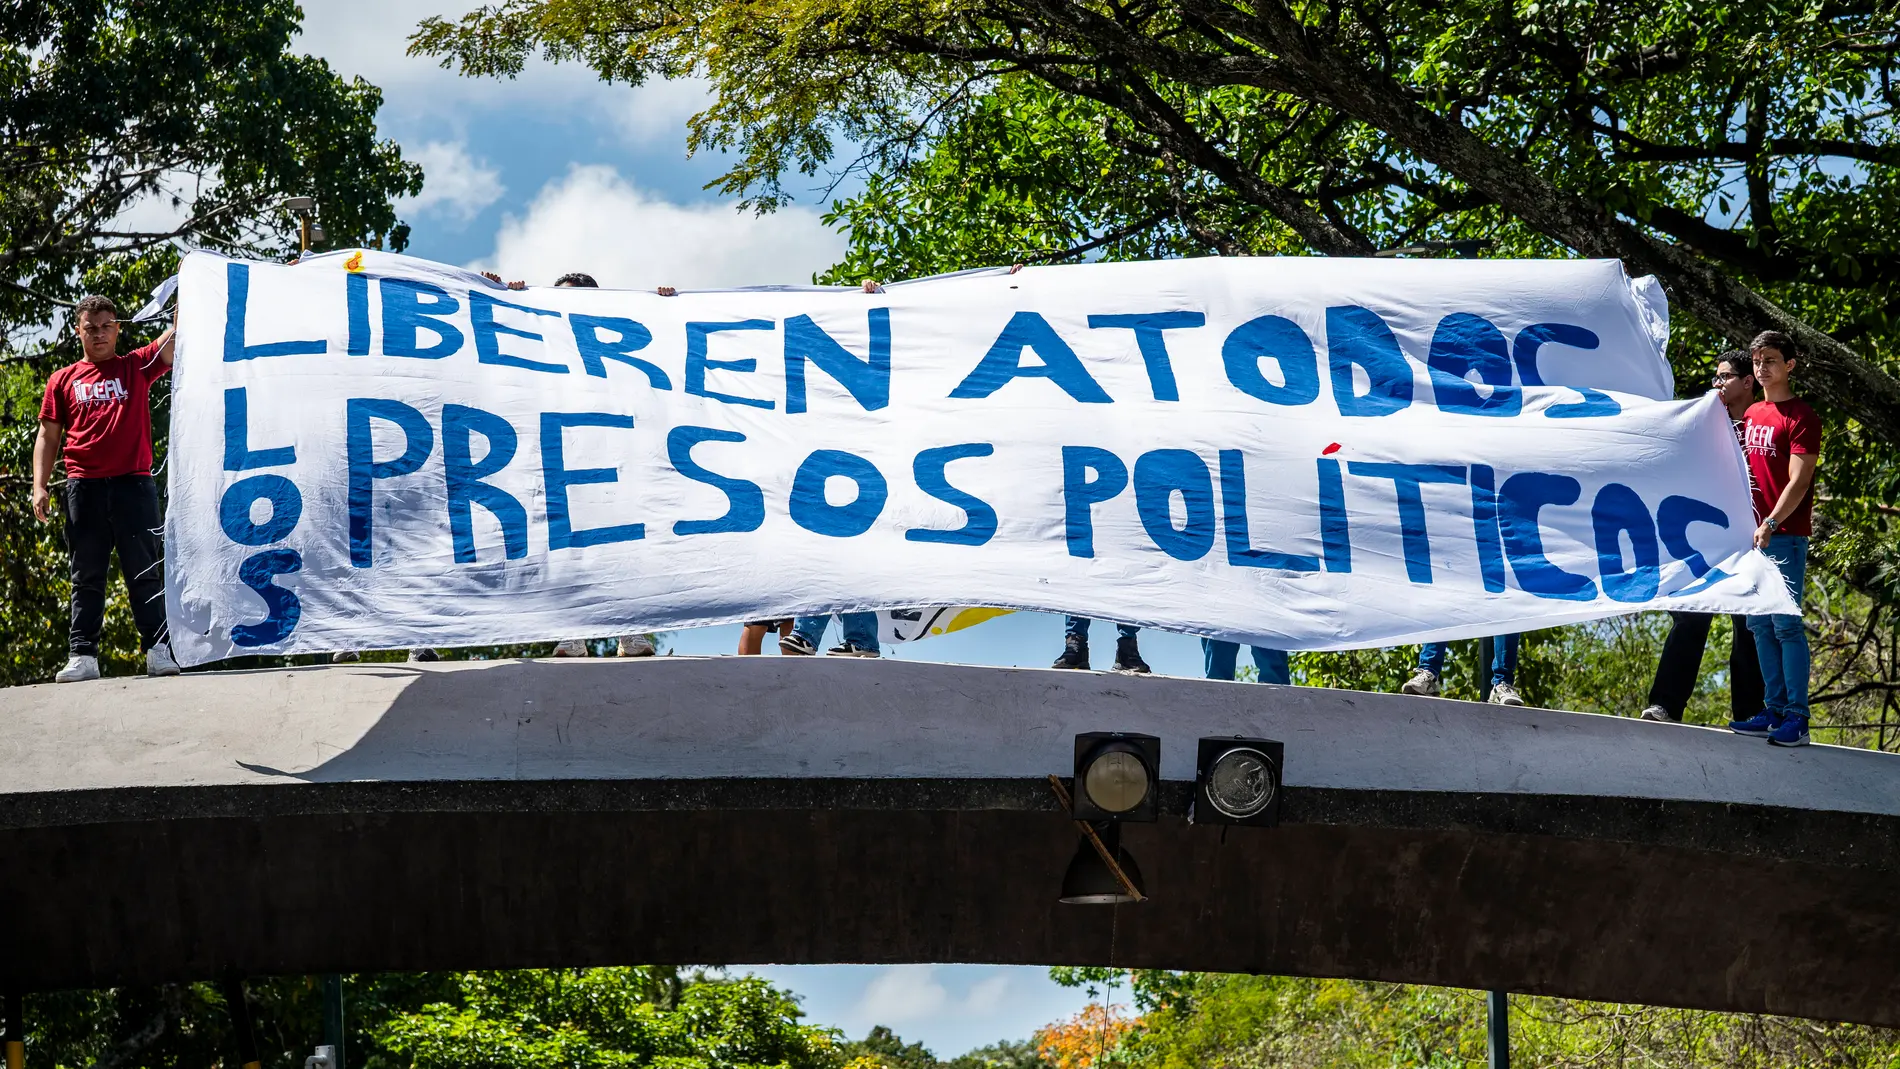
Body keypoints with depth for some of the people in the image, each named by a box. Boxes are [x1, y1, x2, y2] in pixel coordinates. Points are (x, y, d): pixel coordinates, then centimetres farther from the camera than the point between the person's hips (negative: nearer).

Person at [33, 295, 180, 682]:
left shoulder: (137, 367, 11)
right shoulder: (63, 380, 13)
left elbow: (177, 337, 1)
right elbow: (48, 436, 13)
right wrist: (39, 486, 2)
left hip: (133, 483, -1)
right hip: (83, 487, 1)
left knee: (144, 573, -1)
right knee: (86, 576, 3)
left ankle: (159, 651, -2)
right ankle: (82, 656, 3)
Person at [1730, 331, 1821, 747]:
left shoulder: (1801, 416, -5)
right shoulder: (1750, 415, 16)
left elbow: (1798, 481, -13)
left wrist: (1770, 524, -22)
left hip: (1785, 535, -7)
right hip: (1752, 535, 7)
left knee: (1786, 625, -10)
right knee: (1759, 626, 7)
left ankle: (1797, 717, -9)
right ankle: (1774, 710, 11)